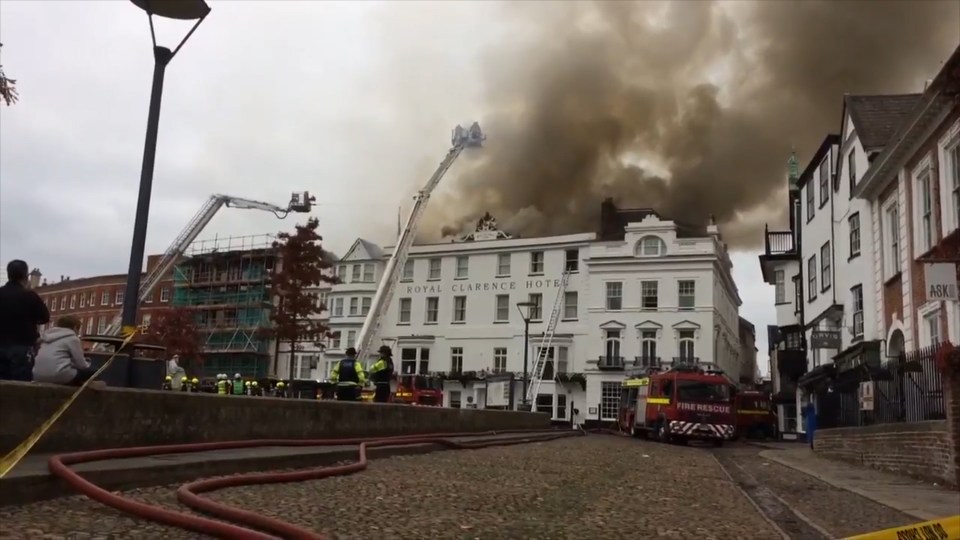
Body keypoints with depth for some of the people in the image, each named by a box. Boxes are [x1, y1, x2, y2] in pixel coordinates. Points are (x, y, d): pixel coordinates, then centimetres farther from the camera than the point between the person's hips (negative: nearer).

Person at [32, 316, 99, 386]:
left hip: (38, 377, 8)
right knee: (92, 371, 8)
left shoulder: (48, 335, 24)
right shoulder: (72, 338, 2)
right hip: (58, 375, -7)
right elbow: (81, 365, 0)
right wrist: (87, 364, 22)